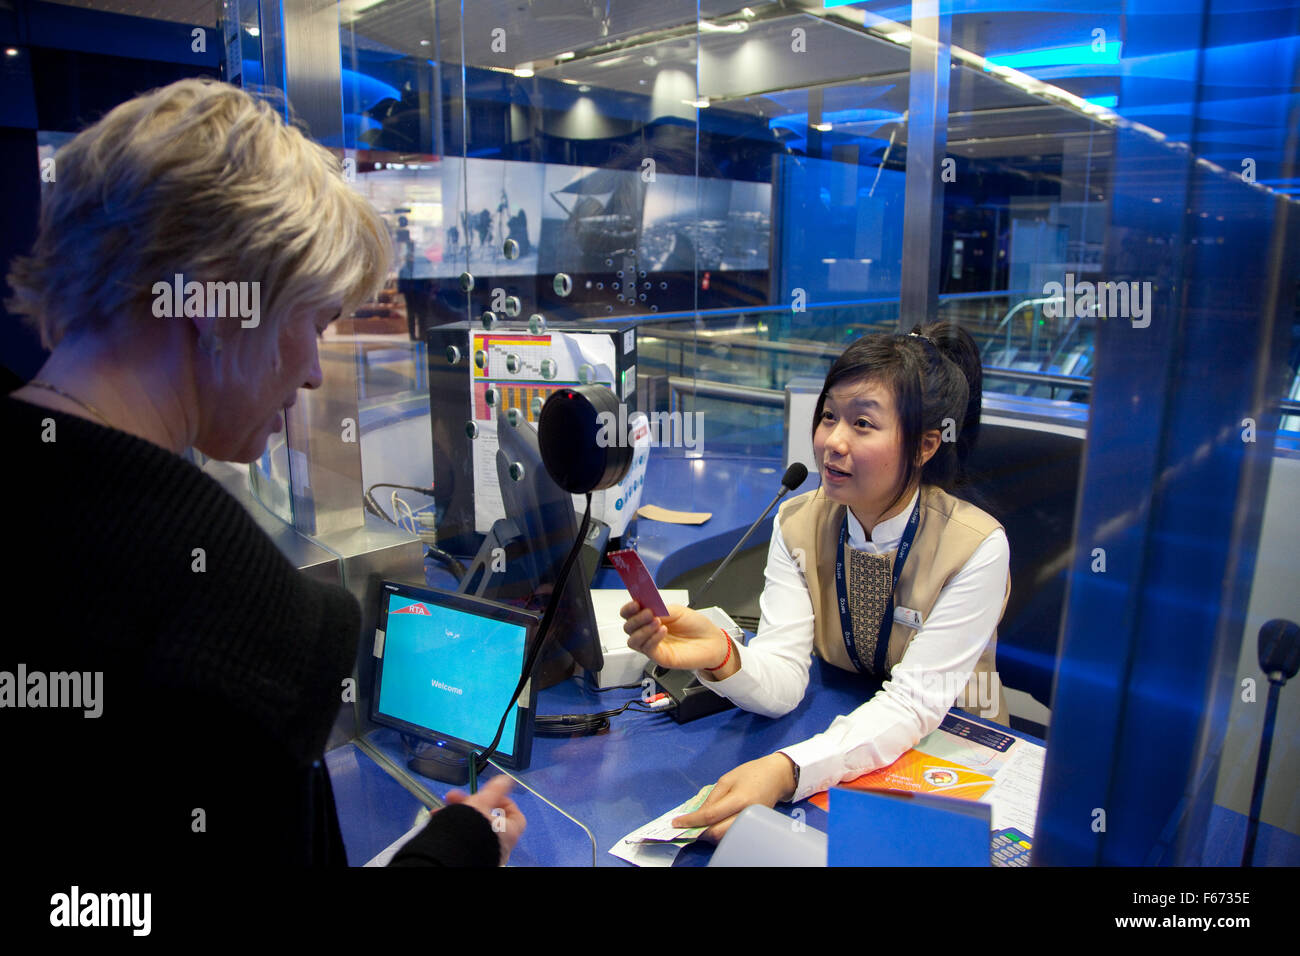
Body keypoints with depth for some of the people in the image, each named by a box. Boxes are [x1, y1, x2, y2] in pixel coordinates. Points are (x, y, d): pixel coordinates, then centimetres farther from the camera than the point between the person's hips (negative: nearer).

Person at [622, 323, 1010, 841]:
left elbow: (914, 702, -24)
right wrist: (722, 658, -39)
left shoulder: (977, 547, -19)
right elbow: (782, 683, -16)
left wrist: (786, 772, -40)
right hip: (838, 735, 2)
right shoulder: (798, 523, -9)